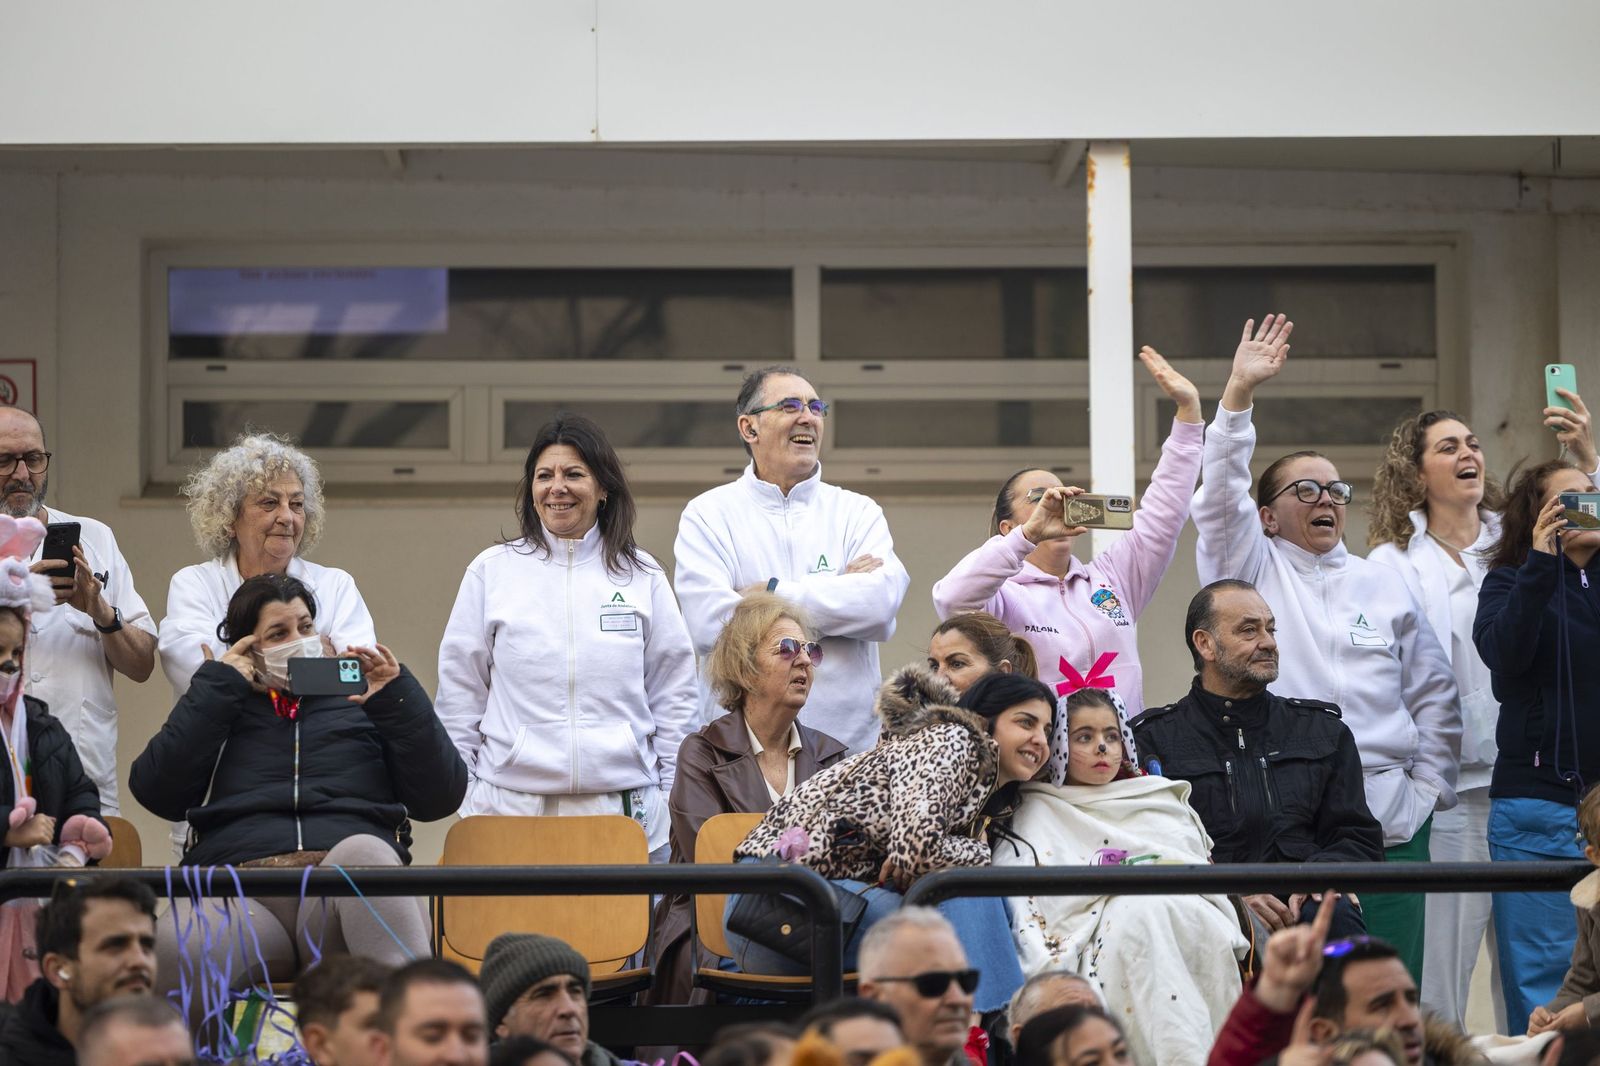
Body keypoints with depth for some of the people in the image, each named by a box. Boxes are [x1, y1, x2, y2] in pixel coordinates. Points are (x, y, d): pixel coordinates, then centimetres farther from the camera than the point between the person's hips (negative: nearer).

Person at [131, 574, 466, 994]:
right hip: (240, 894, -1)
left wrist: (399, 701, 5)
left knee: (361, 852, -41)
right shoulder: (219, 713, 27)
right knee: (174, 944, -40)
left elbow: (440, 797, 15)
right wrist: (218, 686, 10)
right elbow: (155, 791, 8)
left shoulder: (356, 702, 26)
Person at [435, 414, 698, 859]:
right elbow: (460, 692, 9)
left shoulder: (643, 576, 10)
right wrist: (464, 796, 4)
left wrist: (672, 797, 6)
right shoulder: (491, 571, 8)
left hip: (624, 805, 1)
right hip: (513, 803, 0)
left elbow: (672, 693, 12)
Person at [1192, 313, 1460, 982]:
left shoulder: (1382, 586, 18)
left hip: (1391, 826, 3)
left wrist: (1428, 789, 8)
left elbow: (1434, 693, 18)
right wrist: (1239, 393, -17)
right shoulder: (1251, 571, 9)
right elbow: (1219, 498, -8)